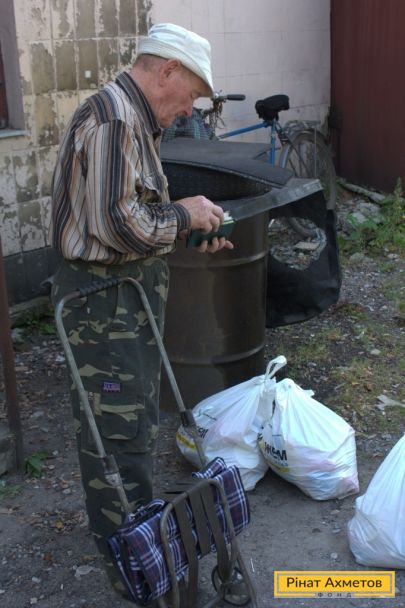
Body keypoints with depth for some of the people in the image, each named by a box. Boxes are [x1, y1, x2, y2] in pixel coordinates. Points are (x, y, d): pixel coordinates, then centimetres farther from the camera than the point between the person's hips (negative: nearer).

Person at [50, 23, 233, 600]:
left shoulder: (133, 118, 14)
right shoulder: (113, 118, -20)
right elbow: (117, 225, -27)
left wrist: (191, 233, 9)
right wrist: (183, 215, -13)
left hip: (129, 295, 11)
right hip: (104, 298, -11)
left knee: (139, 417, 21)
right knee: (118, 430, 0)